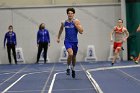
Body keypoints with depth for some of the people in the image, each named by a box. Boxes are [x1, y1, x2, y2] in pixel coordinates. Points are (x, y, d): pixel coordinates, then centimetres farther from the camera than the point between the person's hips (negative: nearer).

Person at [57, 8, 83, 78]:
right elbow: (61, 30, 19)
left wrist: (76, 24, -19)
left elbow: (81, 31, -12)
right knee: (70, 54, -26)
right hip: (67, 41, -1)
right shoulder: (64, 22, -1)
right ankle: (68, 67, -4)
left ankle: (73, 69, 40)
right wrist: (58, 38, 23)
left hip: (75, 41, 1)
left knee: (74, 56, 14)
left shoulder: (77, 21, -5)